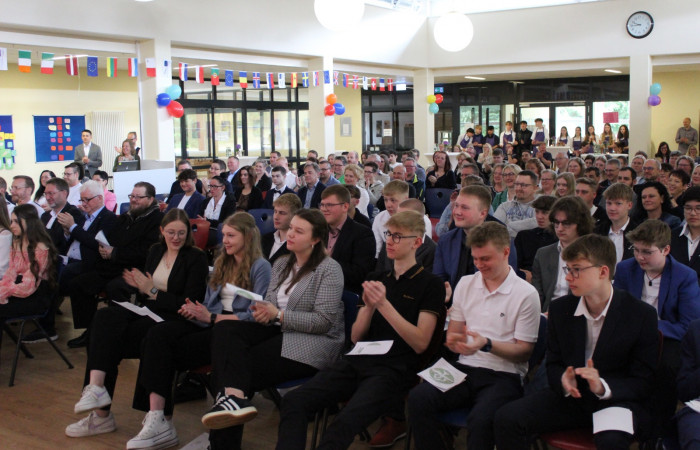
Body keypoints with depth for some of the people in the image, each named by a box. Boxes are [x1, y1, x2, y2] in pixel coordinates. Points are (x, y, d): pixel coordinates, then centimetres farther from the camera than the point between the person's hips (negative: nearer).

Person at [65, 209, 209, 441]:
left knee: (107, 336, -24)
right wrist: (140, 287, -5)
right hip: (148, 312, 6)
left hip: (174, 322, -6)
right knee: (106, 316, -23)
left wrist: (152, 291, -13)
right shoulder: (155, 251, 15)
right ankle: (96, 386, -28)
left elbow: (189, 304, -10)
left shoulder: (196, 258, -3)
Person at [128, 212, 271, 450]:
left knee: (166, 349, -24)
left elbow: (254, 316, -10)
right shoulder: (222, 263, 22)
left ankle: (159, 419, -19)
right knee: (156, 334, -22)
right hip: (209, 322, 7)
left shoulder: (261, 267, -2)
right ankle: (157, 417, -32)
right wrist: (194, 310, -2)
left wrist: (212, 317, -13)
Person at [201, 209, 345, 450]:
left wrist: (278, 315, -18)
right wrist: (263, 312, -11)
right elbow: (270, 304, 15)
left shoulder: (329, 269, -7)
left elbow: (323, 321, -14)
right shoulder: (281, 264, 16)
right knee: (225, 329, -23)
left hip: (312, 343, -7)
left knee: (244, 365, -26)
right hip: (279, 332, 7)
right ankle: (233, 395, -38)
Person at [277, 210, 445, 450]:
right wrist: (369, 307, -4)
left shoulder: (430, 284, 3)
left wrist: (384, 305, -15)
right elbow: (356, 337, 16)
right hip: (358, 361, 6)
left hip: (394, 369, -6)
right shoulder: (377, 279, 20)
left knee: (344, 424, -34)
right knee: (293, 401, -19)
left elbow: (420, 343, -7)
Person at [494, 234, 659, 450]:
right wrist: (563, 380, -15)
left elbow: (643, 382, -7)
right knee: (507, 418, -18)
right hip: (570, 397, 4)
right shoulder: (560, 309, 2)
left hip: (616, 400, -4)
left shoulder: (642, 315, -10)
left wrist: (602, 386, -26)